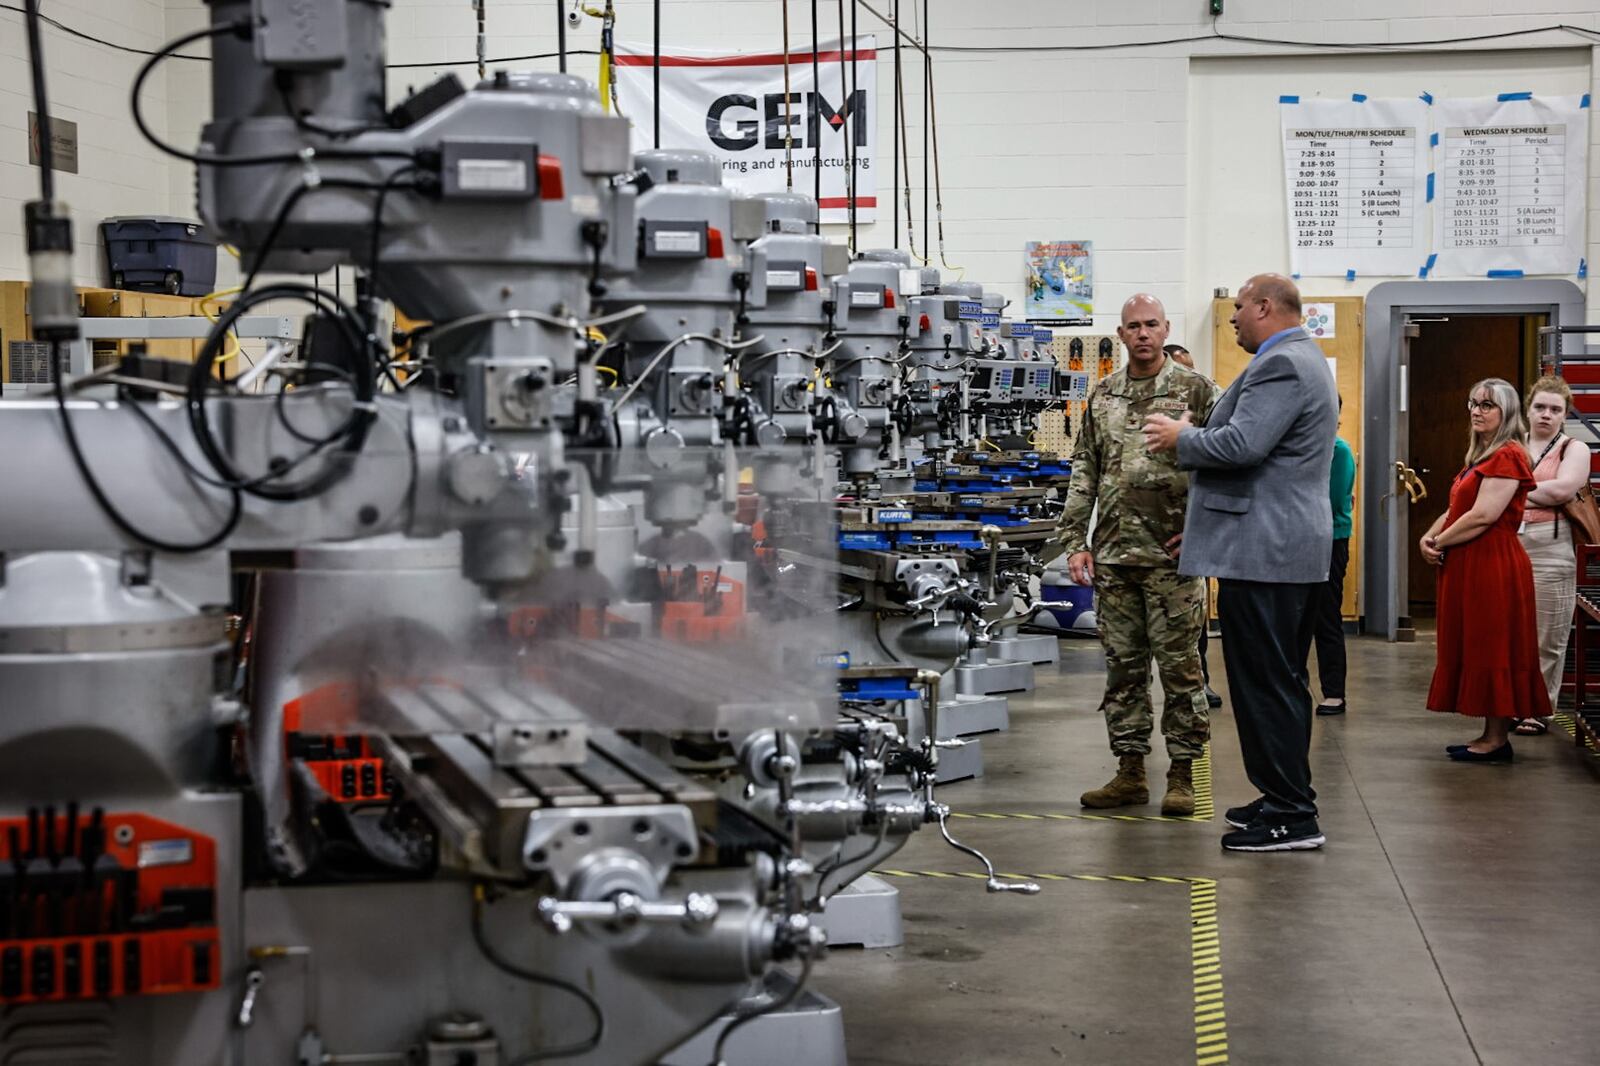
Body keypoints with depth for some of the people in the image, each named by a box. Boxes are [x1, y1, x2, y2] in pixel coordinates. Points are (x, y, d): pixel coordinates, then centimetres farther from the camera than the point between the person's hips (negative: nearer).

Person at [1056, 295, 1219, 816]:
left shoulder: (1195, 391, 0)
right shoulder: (1102, 397, 12)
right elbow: (1083, 473, 13)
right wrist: (1076, 541, 6)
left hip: (1172, 557, -4)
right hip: (1113, 555, 4)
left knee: (1180, 665, 0)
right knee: (1123, 665, 8)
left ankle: (1182, 776, 7)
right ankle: (1130, 773, 16)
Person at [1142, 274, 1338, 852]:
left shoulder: (1281, 364, -15)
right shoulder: (1301, 360, 20)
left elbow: (1241, 444, -24)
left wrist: (1181, 438, -8)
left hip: (1264, 550, -11)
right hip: (1293, 547, 11)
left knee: (1266, 684, -7)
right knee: (1284, 682, 16)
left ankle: (1291, 816, -4)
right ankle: (1288, 799, 25)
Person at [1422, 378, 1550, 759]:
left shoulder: (1508, 456, -13)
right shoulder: (1480, 457, 19)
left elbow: (1483, 516, -20)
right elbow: (1455, 509, 18)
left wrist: (1440, 541, -10)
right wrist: (1429, 537, -1)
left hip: (1494, 565, -10)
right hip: (1470, 566, 10)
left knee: (1492, 650, -6)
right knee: (1476, 650, 11)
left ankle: (1496, 741, -1)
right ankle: (1491, 737, 16)